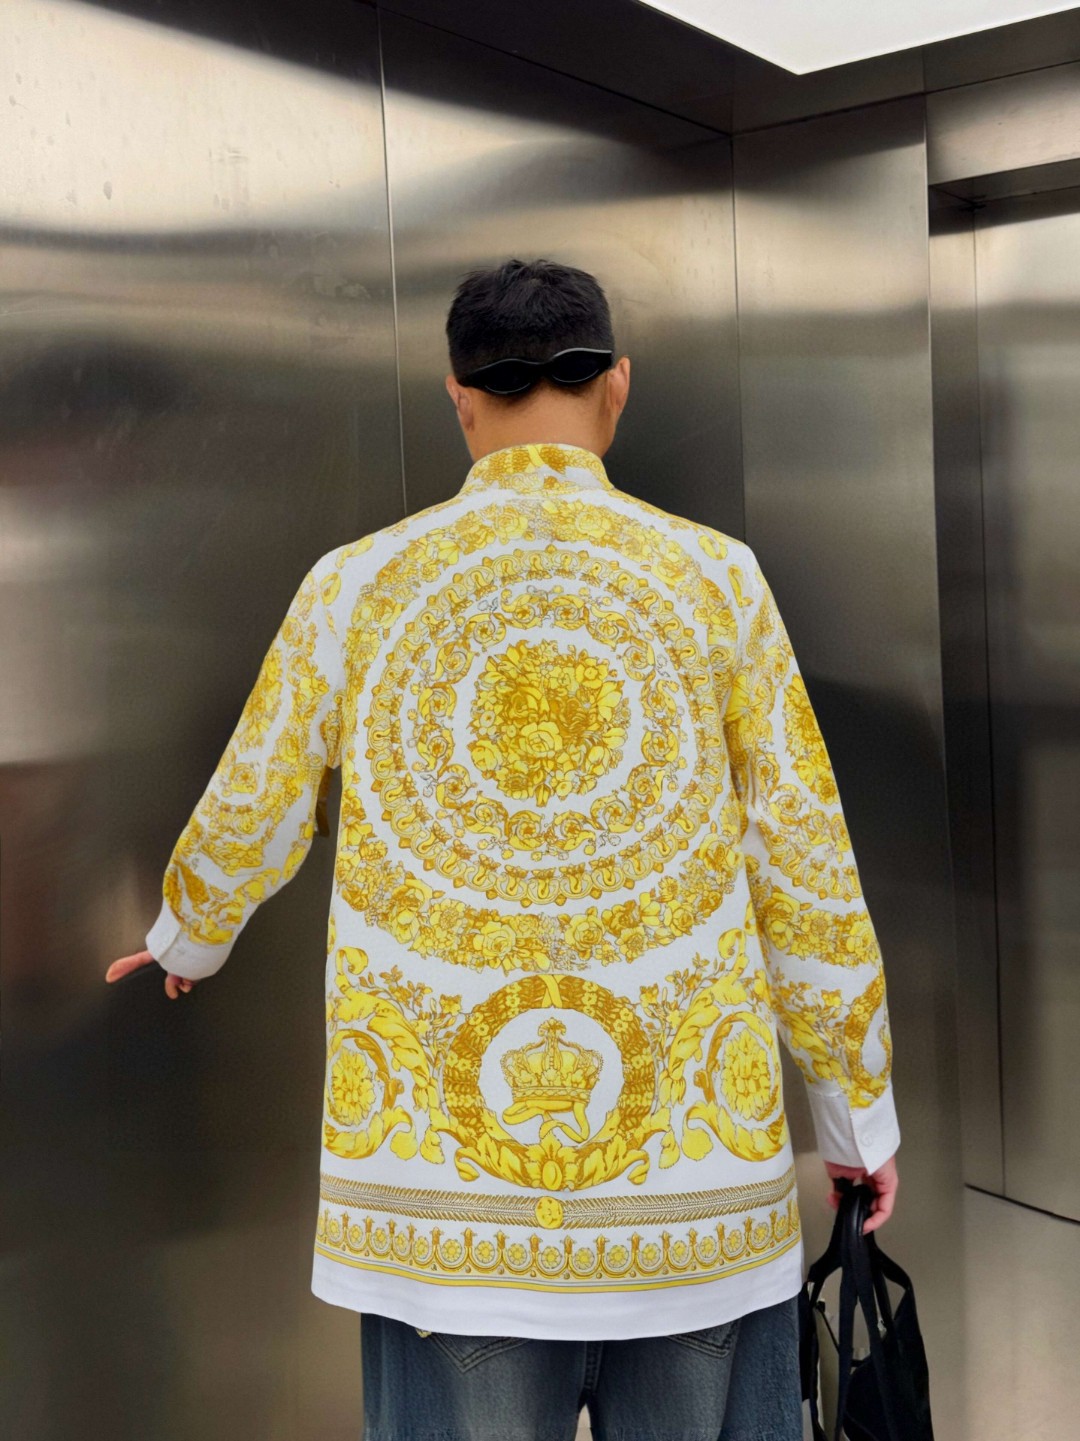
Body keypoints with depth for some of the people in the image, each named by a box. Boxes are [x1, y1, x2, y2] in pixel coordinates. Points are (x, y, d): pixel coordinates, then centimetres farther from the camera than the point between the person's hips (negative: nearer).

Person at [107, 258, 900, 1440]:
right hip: (695, 1166, 0)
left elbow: (244, 826, 12)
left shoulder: (354, 586, 1)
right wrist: (860, 1111, 13)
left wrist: (184, 944, 34)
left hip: (443, 1174, 1)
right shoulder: (717, 579, -1)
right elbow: (806, 877, 1)